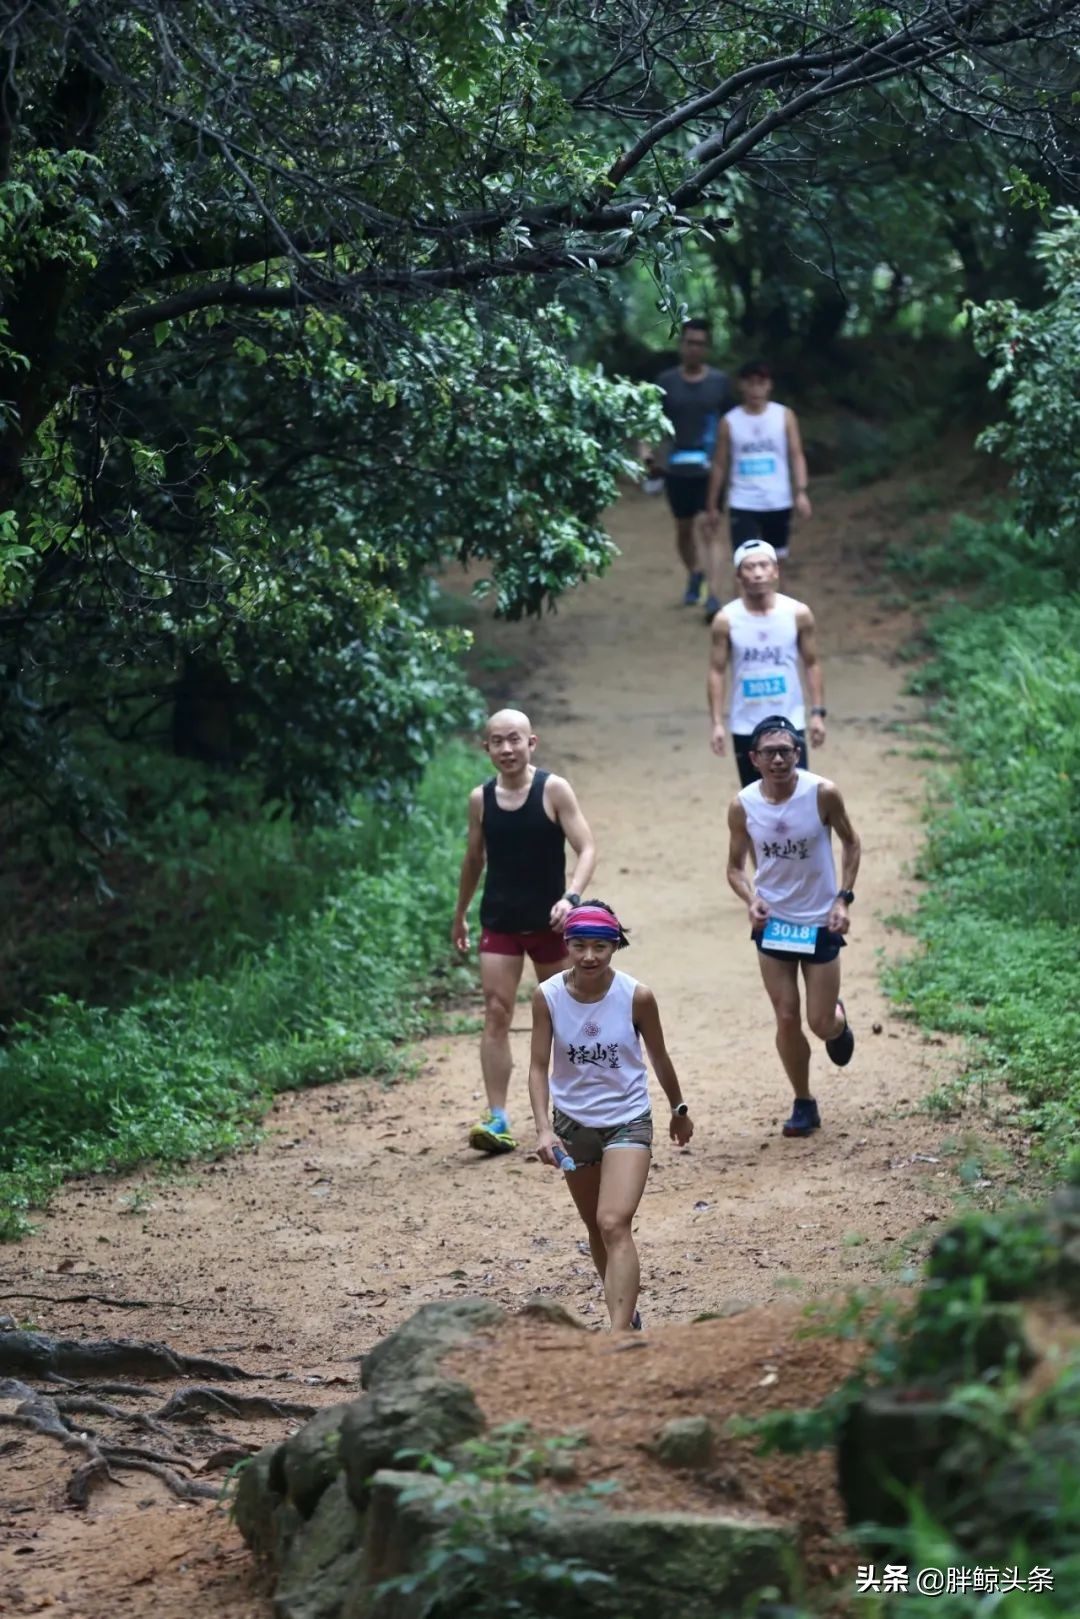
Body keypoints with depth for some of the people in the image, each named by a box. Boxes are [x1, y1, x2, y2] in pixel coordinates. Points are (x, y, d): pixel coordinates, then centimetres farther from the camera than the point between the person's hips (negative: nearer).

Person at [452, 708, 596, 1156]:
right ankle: (497, 1119, -13)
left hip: (548, 922, -2)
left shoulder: (554, 790, -9)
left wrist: (571, 897, -29)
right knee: (496, 1013, -9)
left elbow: (586, 849, -13)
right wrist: (460, 916, 21)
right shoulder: (481, 799, 1)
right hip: (498, 923, 2)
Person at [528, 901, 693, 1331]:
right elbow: (539, 1066, -8)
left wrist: (679, 1111, 13)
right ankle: (626, 1314, 38)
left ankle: (620, 1334, -27)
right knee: (597, 1228, 18)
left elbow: (659, 1058, 0)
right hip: (573, 1123, 3)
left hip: (628, 1122, -3)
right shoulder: (548, 997, -12)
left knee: (614, 1224, -20)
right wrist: (544, 1128, -20)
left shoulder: (637, 997, -16)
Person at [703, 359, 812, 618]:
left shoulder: (784, 416, 0)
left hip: (778, 503, 1)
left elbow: (796, 456, -1)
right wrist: (712, 505, 8)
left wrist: (801, 492, -13)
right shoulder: (730, 422, 0)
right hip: (743, 504, -1)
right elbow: (720, 465, 6)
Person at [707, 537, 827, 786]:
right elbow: (717, 672, -2)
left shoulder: (798, 614, -6)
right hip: (745, 727, 0)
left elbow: (812, 664, 3)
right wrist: (717, 723, -8)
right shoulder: (726, 620, -7)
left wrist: (817, 712, -2)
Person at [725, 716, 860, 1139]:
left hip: (820, 922, -1)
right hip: (772, 923, 1)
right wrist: (751, 899, -17)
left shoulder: (822, 793, -15)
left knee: (822, 1023, 1)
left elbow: (850, 842, 1)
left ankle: (838, 1019, 40)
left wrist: (844, 898, -8)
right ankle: (803, 1104, 20)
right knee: (787, 1020, 2)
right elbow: (736, 866, 4)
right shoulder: (743, 805, -9)